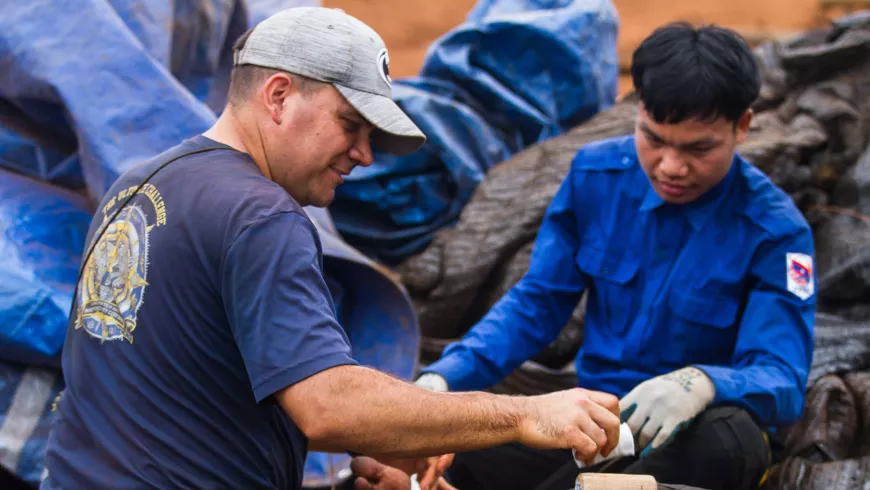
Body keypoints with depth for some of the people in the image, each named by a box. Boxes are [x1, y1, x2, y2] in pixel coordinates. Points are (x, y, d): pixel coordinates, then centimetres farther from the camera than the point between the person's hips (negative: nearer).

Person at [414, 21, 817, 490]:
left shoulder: (775, 231, -11)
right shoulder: (595, 175, 0)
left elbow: (782, 379, -18)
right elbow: (537, 302, 5)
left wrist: (701, 384, -42)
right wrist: (444, 377, -13)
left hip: (696, 439, -2)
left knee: (729, 439, -40)